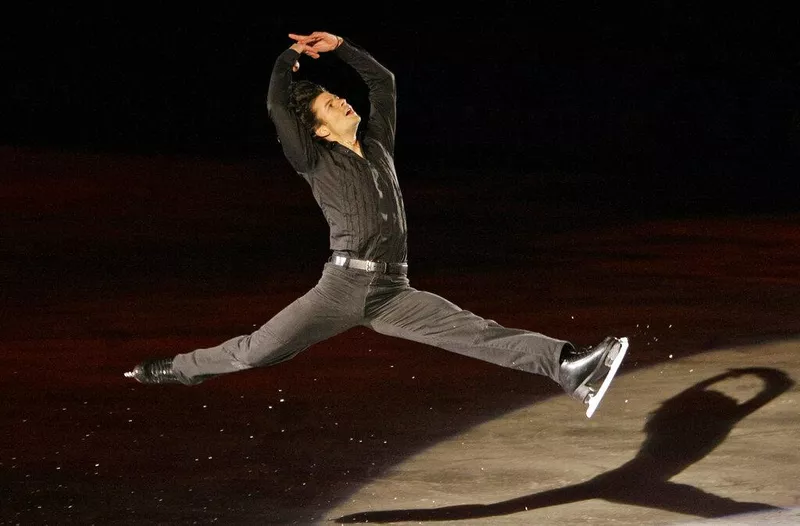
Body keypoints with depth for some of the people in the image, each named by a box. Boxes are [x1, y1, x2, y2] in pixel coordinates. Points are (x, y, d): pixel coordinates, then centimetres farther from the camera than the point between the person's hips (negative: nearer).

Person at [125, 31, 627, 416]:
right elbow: (277, 106, -6)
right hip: (340, 286, -3)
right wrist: (289, 57, 10)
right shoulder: (316, 163, 4)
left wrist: (339, 47, 23)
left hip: (392, 294, 3)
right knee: (257, 350, -5)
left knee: (477, 333, -12)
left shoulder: (377, 145, 18)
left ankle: (569, 367, -26)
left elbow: (383, 80, 28)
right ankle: (175, 370, 17)